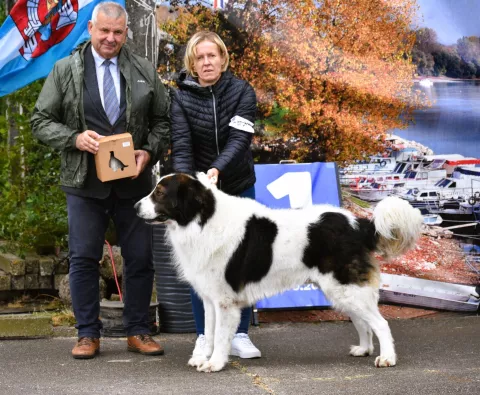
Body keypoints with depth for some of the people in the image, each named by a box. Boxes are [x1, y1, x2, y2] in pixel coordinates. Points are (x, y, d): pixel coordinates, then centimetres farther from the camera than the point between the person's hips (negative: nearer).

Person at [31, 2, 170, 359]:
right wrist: (74, 138, -14)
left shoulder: (144, 72, 7)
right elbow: (41, 121, 3)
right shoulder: (65, 71, 3)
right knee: (84, 258, 1)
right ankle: (88, 334, 11)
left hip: (133, 181, 1)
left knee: (140, 258, 4)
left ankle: (138, 332, 16)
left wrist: (150, 151, -8)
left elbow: (163, 120, 10)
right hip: (85, 182, -1)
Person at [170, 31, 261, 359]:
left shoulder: (242, 92, -8)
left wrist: (217, 169, -36)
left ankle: (240, 335, 12)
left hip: (239, 187, 1)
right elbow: (181, 147, -17)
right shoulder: (182, 98, -8)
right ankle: (205, 335, 10)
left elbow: (240, 139, -19)